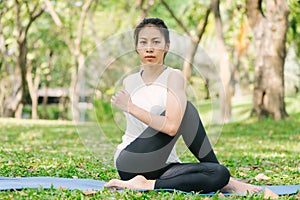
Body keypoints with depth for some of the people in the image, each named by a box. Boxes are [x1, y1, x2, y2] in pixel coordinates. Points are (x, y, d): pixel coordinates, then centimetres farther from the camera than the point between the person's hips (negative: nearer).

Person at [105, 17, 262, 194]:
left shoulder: (174, 77, -4)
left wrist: (131, 107, -15)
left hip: (162, 167, -1)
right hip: (130, 164, 1)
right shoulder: (129, 82, 9)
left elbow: (172, 126, -20)